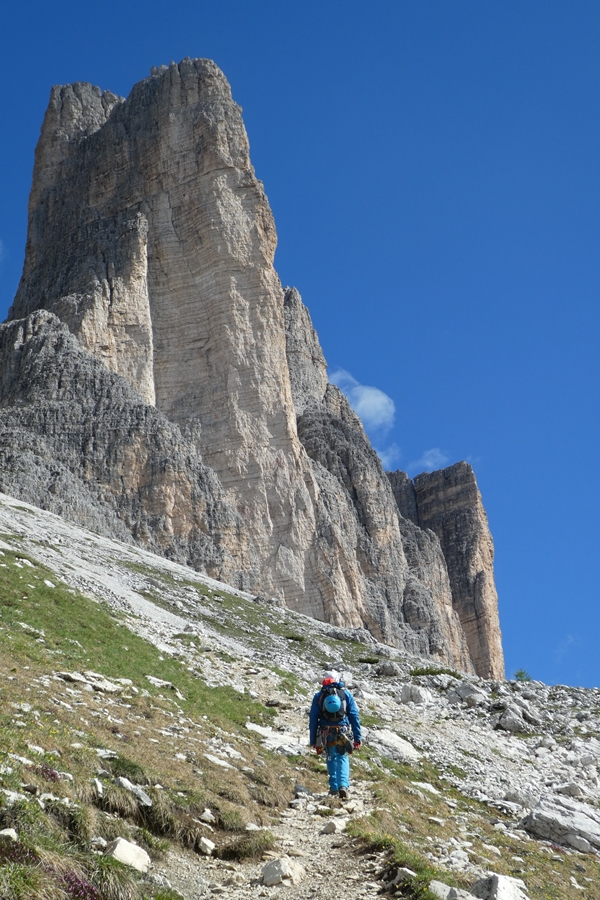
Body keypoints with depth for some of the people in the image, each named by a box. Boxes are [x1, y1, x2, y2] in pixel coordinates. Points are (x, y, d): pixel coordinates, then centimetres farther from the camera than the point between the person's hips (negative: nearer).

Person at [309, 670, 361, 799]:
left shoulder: (318, 696, 8)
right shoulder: (346, 694, 8)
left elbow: (313, 719, 6)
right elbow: (355, 717, 3)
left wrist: (313, 741, 8)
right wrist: (357, 739, 4)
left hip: (326, 734, 1)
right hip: (343, 733, 0)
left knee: (331, 758, 19)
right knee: (343, 758, 12)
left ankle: (334, 788, 16)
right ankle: (343, 785, -8)